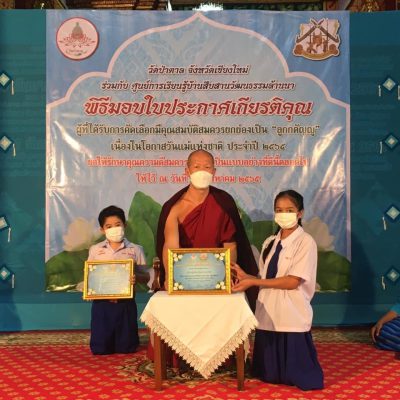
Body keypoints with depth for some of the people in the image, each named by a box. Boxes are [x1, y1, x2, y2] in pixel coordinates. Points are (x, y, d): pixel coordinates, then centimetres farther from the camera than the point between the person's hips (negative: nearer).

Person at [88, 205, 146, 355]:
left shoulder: (135, 250, -1)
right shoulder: (95, 250, 3)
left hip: (126, 302, -1)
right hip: (102, 302, 1)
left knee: (126, 348, 6)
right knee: (99, 348, 5)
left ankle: (123, 342, 38)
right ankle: (107, 344, 37)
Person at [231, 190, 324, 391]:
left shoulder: (306, 242, -9)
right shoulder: (269, 243, 11)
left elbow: (292, 282, -16)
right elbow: (266, 278, 12)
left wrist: (253, 282, -16)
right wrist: (246, 276, -7)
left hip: (291, 318, -6)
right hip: (267, 316, 6)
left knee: (296, 374, 4)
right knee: (268, 373, 13)